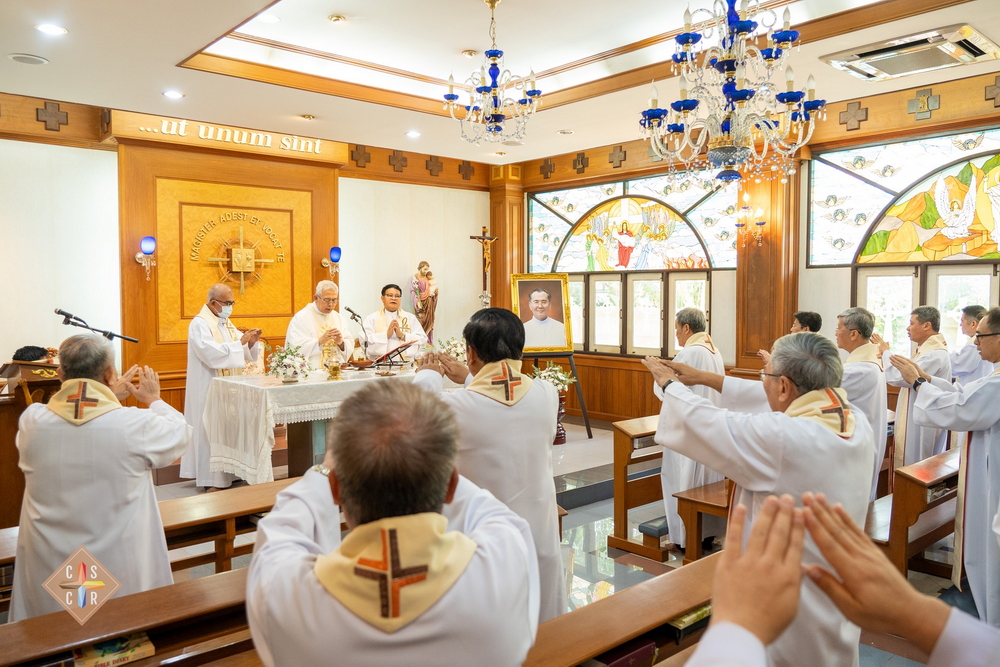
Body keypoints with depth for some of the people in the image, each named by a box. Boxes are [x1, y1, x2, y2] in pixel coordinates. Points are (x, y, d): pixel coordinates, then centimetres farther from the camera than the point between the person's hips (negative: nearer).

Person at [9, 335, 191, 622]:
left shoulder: (30, 421, -12)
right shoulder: (137, 425, -22)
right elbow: (180, 434, 1)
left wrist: (107, 399, 22)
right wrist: (153, 400, 17)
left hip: (47, 573, 3)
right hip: (119, 574, -3)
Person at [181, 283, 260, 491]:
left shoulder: (226, 322, 12)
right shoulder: (200, 324, -13)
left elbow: (242, 353, 12)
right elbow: (212, 353, -27)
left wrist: (251, 342, -8)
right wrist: (240, 341, -25)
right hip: (209, 389, -8)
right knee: (212, 430, -4)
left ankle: (227, 474, 19)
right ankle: (211, 479, 2)